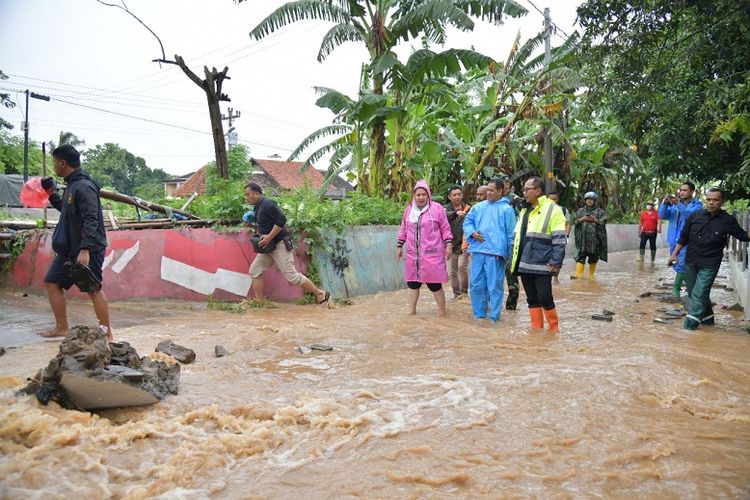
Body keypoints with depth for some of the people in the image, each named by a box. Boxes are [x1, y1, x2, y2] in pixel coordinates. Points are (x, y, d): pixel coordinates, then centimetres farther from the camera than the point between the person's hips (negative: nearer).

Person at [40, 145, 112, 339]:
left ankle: (106, 332, 7)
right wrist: (52, 194, 19)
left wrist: (85, 249, -29)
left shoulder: (83, 186, -17)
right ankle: (61, 328, 23)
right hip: (68, 249, 10)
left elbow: (91, 220, -23)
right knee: (52, 283, 13)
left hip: (88, 250, -10)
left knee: (93, 290, -4)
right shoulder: (71, 185, 14)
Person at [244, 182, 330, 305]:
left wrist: (269, 237, -23)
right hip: (268, 247, 10)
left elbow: (281, 220, -24)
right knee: (255, 271, 5)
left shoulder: (267, 204, -15)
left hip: (279, 245, -10)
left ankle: (320, 294, -1)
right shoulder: (257, 207, 15)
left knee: (292, 276, -10)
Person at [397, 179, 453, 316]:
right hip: (412, 253, 4)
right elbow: (403, 230, 17)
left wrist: (448, 245, -6)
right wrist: (399, 246, 16)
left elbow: (445, 229, 0)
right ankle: (412, 311, 20)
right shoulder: (409, 209, 11)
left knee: (434, 284, -2)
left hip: (432, 253, -4)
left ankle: (442, 312, 12)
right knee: (412, 282, 8)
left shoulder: (437, 208, -1)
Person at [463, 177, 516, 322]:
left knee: (495, 286, 0)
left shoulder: (507, 209, 2)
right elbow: (467, 222, 18)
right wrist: (472, 233, -4)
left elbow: (511, 234, 1)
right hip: (478, 252, 5)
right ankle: (479, 314, 21)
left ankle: (494, 317, 10)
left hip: (496, 254, -4)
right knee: (475, 285, 8)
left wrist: (509, 254, -3)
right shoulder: (478, 207, 14)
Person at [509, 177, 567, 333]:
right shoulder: (524, 211, 16)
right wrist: (514, 259, 14)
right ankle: (536, 329, 21)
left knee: (544, 298, -3)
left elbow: (559, 239, -11)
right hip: (524, 265, 7)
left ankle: (554, 329, 14)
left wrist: (555, 262, -17)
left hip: (542, 265, -7)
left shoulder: (552, 209, -6)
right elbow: (518, 237, 20)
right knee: (532, 299, 12)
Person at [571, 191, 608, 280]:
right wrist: (582, 219, -10)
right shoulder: (581, 211, 15)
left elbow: (603, 222, -1)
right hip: (583, 237, 1)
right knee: (580, 255, -8)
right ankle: (578, 273, -13)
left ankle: (591, 275, 13)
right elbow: (575, 220, 8)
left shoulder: (600, 211, 9)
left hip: (595, 237, -1)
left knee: (593, 257, 3)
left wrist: (595, 220, -17)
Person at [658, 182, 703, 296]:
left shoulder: (697, 204, -1)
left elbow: (692, 215, -22)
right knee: (677, 265, 14)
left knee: (681, 265, -12)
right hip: (673, 240, 6)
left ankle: (676, 288, -2)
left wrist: (678, 205, -33)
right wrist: (664, 203, -16)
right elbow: (662, 216, 2)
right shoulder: (674, 203, 13)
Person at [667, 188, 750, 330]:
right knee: (693, 293, 14)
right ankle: (707, 318, 33)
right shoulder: (695, 216, 0)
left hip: (709, 265, -4)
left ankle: (689, 326, -10)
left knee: (699, 295, -11)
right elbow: (683, 236, 7)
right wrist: (675, 254, 5)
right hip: (690, 262, 4)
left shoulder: (728, 221, -4)